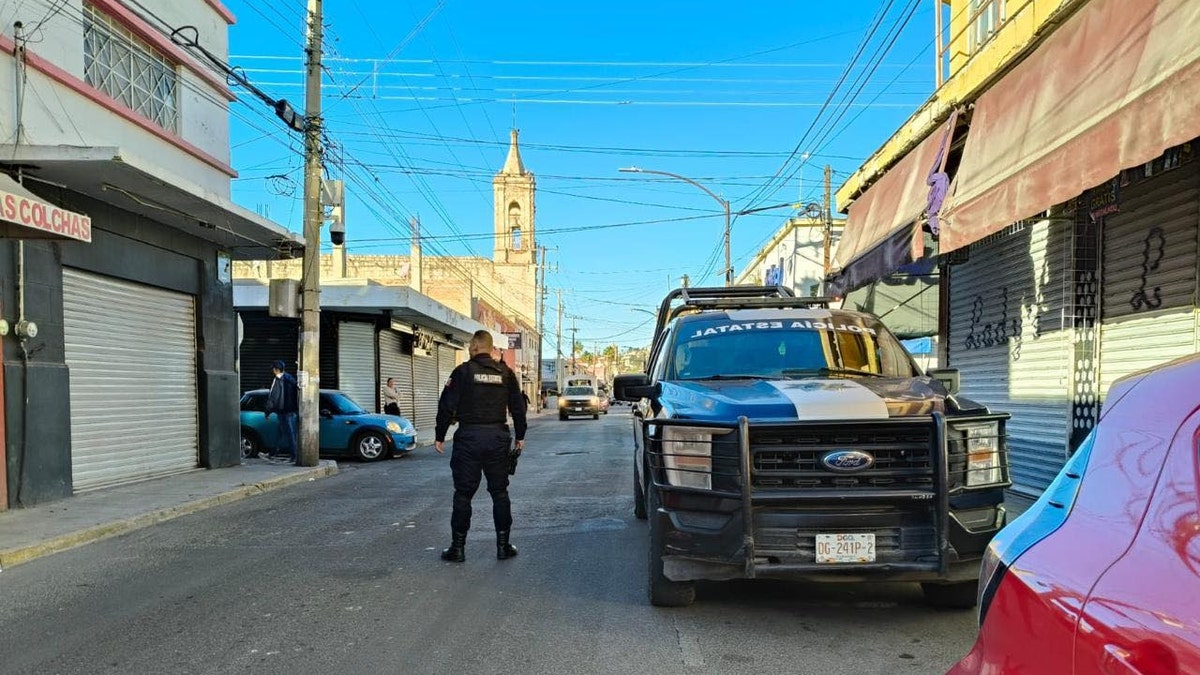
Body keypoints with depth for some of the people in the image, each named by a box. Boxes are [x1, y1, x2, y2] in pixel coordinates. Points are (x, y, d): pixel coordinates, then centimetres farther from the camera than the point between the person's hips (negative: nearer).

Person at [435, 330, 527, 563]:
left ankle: (458, 547, 8)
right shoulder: (506, 373, 6)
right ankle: (503, 545, 13)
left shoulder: (463, 372, -5)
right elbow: (518, 407, 9)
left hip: (469, 437, -3)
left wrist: (439, 436, 2)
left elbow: (447, 406, -6)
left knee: (463, 493, 4)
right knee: (500, 492, 11)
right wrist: (520, 436, 19)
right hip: (498, 438, 3)